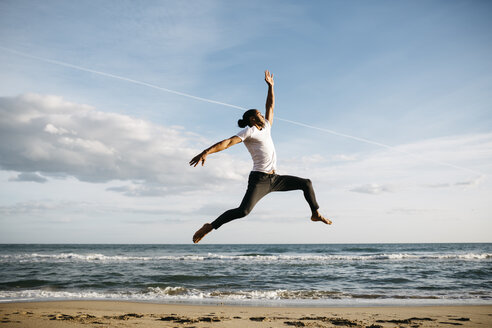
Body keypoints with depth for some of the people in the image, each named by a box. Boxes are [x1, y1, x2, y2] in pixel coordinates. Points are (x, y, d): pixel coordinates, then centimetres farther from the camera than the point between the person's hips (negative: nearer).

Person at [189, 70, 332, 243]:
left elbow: (270, 106, 27)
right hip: (259, 179, -8)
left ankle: (316, 213, 26)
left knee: (306, 183, 12)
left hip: (274, 179, 8)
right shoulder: (248, 131, -5)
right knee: (243, 211, -23)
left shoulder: (265, 128, 17)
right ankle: (209, 226, -11)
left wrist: (270, 86, 26)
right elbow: (228, 142, -19)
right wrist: (206, 152, -31)